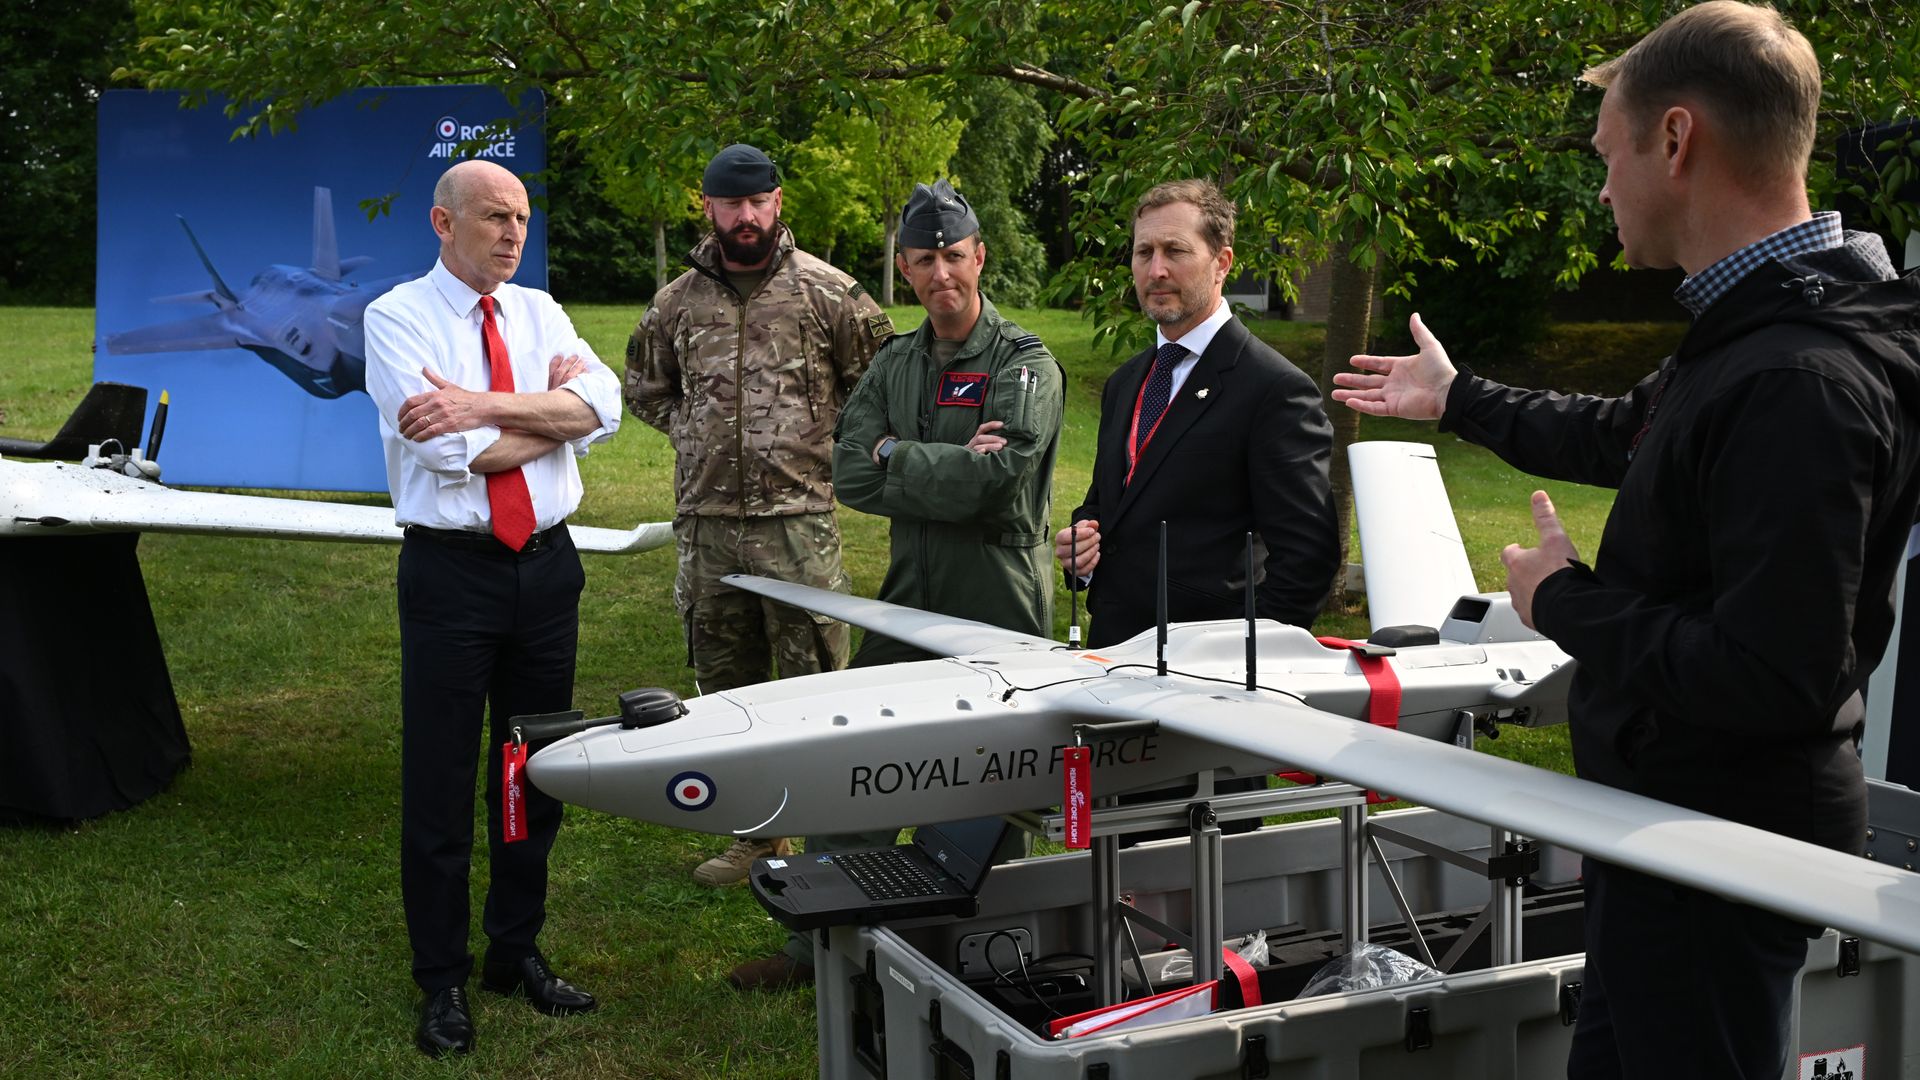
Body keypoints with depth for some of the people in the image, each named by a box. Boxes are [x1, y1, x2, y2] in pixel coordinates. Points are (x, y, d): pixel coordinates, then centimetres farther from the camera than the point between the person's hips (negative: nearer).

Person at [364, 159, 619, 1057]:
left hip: (547, 565, 5)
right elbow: (454, 455, -17)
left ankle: (518, 951, 30)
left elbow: (602, 407, -10)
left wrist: (484, 405, -20)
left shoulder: (539, 311, 8)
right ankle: (442, 978, 19)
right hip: (451, 571, -4)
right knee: (439, 779, 4)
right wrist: (549, 408, -6)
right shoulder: (397, 319, -5)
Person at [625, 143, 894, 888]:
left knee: (814, 681, -3)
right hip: (707, 523, 4)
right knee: (724, 684, 12)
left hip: (799, 518, -4)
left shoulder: (825, 291, -1)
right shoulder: (678, 302, 10)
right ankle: (753, 832, 25)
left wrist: (827, 441, 0)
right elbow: (644, 388, 24)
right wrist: (695, 432, 10)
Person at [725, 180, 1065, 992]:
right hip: (909, 604, 6)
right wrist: (947, 470, -13)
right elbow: (851, 476, 0)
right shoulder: (894, 365, 11)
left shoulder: (1024, 364, -7)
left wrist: (896, 454, -9)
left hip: (997, 617, -6)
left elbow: (993, 476, -23)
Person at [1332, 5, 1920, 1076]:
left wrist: (1568, 602, -18)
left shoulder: (1799, 382, -29)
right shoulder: (1753, 334, 4)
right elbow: (1631, 432, 24)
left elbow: (1775, 677, -33)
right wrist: (1458, 399, 36)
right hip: (1680, 819, 10)